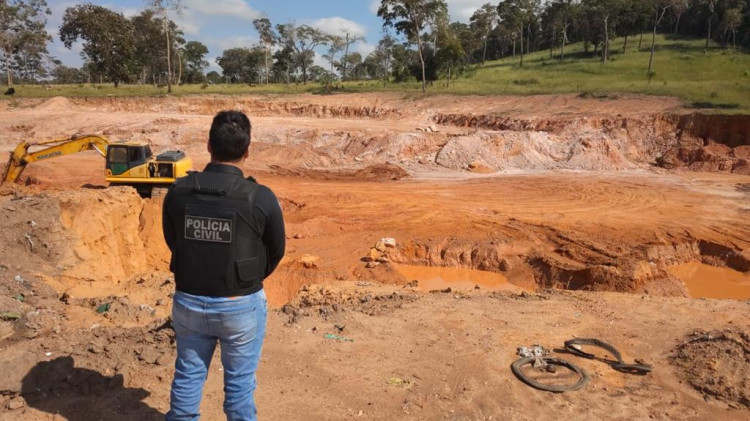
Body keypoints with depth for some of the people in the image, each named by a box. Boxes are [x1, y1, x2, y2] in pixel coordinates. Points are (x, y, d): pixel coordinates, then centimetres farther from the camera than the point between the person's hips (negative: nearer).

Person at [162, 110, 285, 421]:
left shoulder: (177, 192, -9)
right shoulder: (261, 198, -18)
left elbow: (173, 242, 5)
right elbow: (276, 251, -3)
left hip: (188, 301, 3)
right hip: (241, 305, -3)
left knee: (187, 376, 21)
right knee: (239, 382, 14)